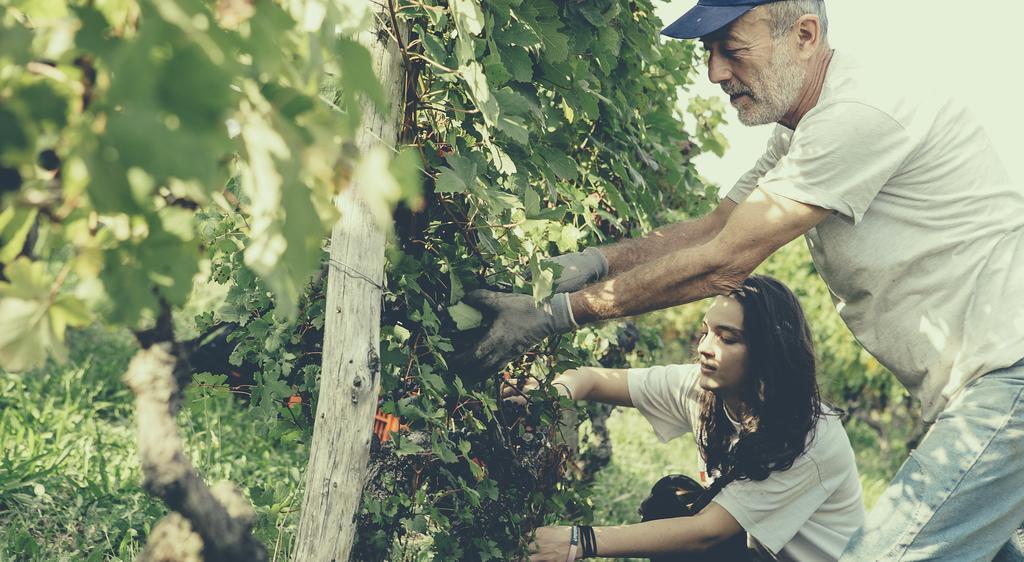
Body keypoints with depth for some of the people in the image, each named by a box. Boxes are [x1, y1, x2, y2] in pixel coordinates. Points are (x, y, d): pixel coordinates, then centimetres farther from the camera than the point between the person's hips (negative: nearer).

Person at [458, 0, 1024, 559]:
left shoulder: (860, 114, -23)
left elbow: (723, 264, -23)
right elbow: (714, 227, 8)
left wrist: (558, 313, -19)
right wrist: (594, 261, -8)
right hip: (979, 383, 10)